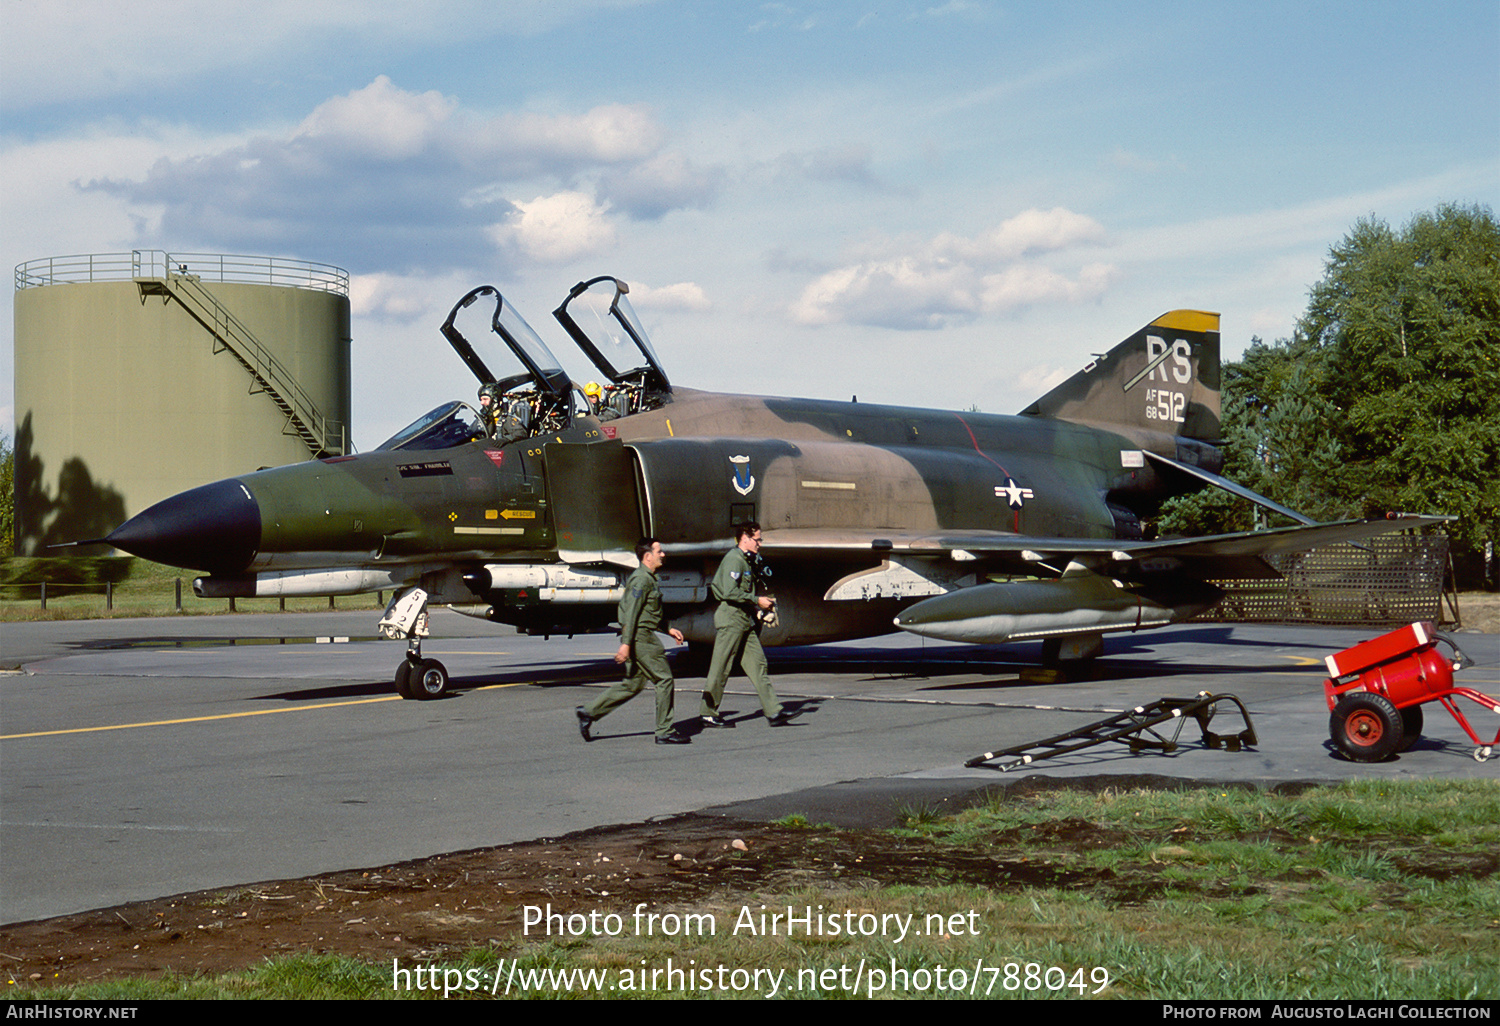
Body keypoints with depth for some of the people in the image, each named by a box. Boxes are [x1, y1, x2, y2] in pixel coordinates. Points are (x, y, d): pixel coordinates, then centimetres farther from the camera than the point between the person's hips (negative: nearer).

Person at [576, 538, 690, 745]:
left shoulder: (648, 579, 19)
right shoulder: (641, 580, -14)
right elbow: (631, 612, -21)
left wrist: (668, 629, 24)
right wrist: (626, 643, -26)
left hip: (642, 637, 11)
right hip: (641, 637, -11)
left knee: (632, 683, 12)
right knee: (664, 680, -5)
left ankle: (589, 712, 14)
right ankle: (665, 732, -1)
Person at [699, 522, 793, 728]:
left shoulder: (746, 560, 19)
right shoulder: (733, 559, -13)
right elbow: (730, 592, -23)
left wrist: (761, 603, 16)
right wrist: (757, 601, -18)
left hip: (745, 621, 10)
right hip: (731, 619, -10)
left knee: (758, 664, 4)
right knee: (720, 669, -3)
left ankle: (773, 712, 1)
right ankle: (708, 713, 6)